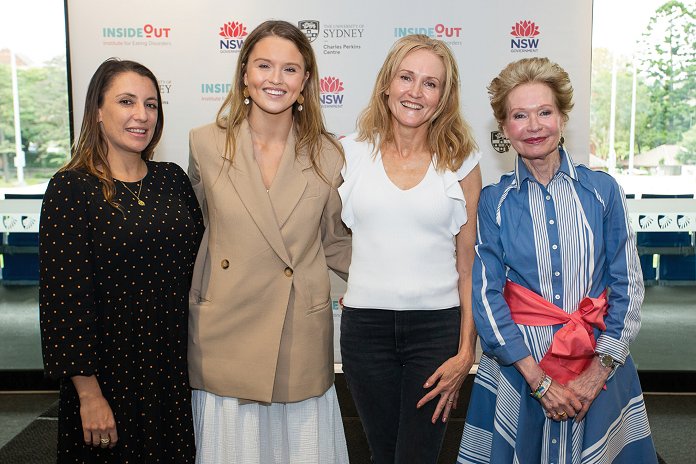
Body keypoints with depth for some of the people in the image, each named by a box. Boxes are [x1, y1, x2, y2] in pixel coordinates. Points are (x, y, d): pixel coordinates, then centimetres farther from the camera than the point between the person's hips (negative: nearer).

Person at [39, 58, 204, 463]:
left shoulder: (173, 179, 4)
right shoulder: (70, 189, -10)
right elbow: (66, 296, -13)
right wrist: (89, 394, -14)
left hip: (177, 370, 5)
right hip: (111, 374, -4)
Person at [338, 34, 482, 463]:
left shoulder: (461, 162, 0)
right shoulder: (352, 153, 2)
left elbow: (469, 265, 0)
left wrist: (466, 351, -4)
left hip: (437, 326, -1)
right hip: (366, 326, 1)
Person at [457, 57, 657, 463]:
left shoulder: (602, 190, 0)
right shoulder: (494, 201, -2)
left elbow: (628, 286, -1)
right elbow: (487, 295, -6)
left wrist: (599, 372, -10)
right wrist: (539, 380, -13)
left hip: (600, 370, 1)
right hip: (518, 368, -1)